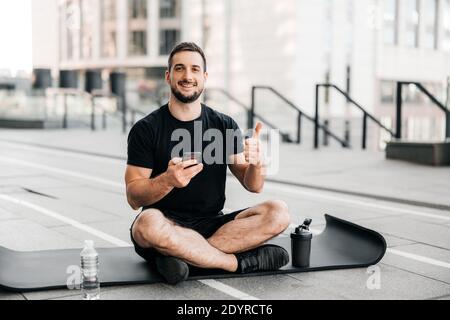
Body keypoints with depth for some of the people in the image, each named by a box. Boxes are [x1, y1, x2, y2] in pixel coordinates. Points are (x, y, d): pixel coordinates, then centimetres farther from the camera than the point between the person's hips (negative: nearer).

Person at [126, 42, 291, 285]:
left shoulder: (224, 126, 6)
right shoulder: (146, 130, -3)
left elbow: (253, 186, 3)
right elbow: (134, 198, -8)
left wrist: (256, 163, -20)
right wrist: (168, 180, -29)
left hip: (212, 225, 3)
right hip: (168, 228, -3)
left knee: (278, 213, -20)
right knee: (149, 223, -38)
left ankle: (181, 255, -24)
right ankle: (239, 262, -20)